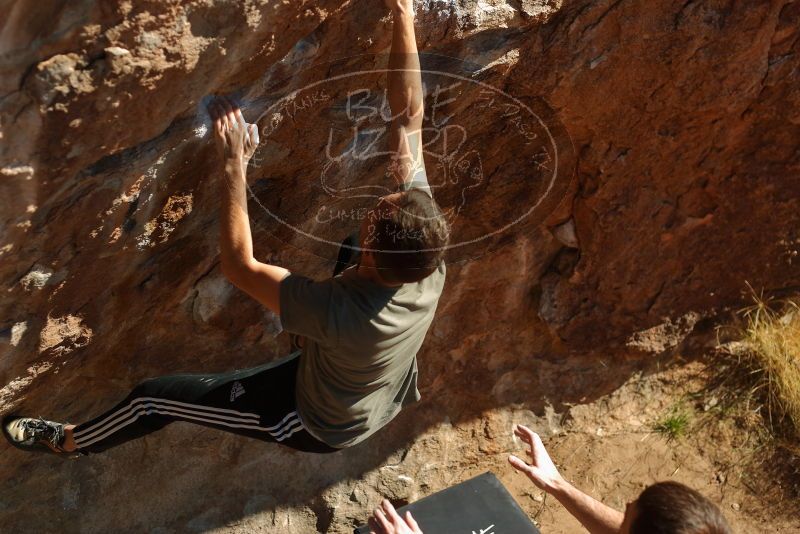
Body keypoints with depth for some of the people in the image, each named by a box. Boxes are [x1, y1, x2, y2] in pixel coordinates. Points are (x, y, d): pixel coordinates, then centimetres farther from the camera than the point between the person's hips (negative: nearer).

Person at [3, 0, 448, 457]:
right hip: (389, 399, 5)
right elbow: (409, 116, -27)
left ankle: (68, 441, 37)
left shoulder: (342, 313, -45)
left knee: (154, 397, 7)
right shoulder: (428, 265, -29)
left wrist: (234, 163, -34)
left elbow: (239, 264, -35)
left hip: (321, 425, -5)